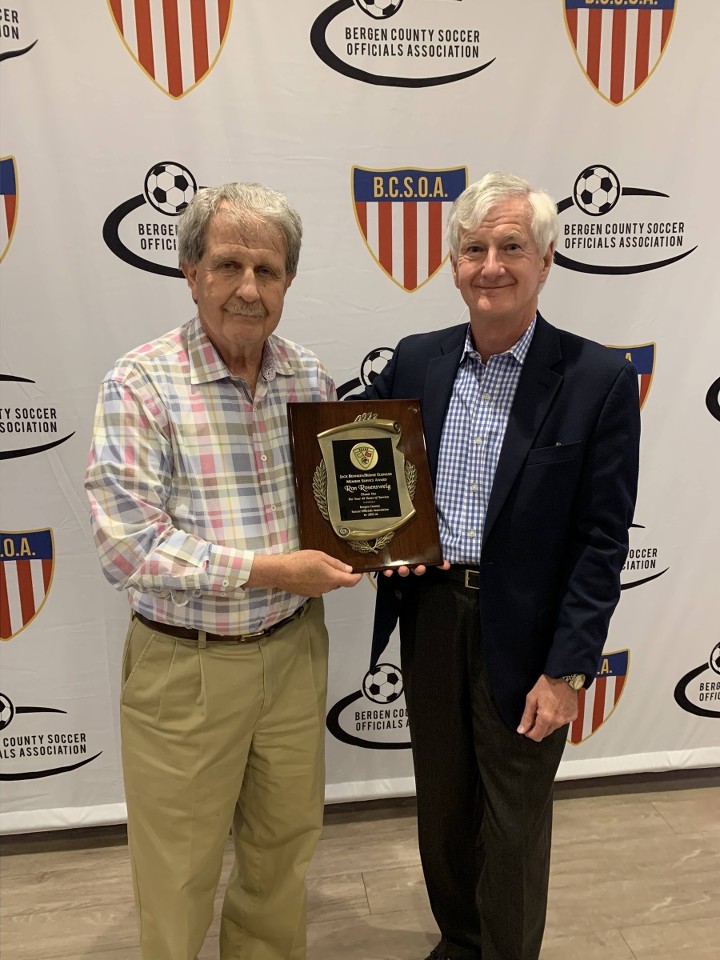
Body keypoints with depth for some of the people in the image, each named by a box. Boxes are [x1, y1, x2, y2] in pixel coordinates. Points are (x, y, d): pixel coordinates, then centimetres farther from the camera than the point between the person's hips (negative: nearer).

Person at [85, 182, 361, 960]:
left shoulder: (310, 377, 1)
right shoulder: (139, 385, -14)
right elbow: (127, 544, -19)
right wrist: (269, 569, -21)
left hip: (294, 649, 5)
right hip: (186, 666, -4)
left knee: (285, 846, 23)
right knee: (179, 872, 16)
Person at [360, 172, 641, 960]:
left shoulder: (599, 380, -11)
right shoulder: (416, 360, 0)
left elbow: (602, 541, -11)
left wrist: (567, 669, -12)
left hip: (524, 633, -4)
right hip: (429, 615, 4)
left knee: (514, 823, 15)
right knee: (441, 803, 23)